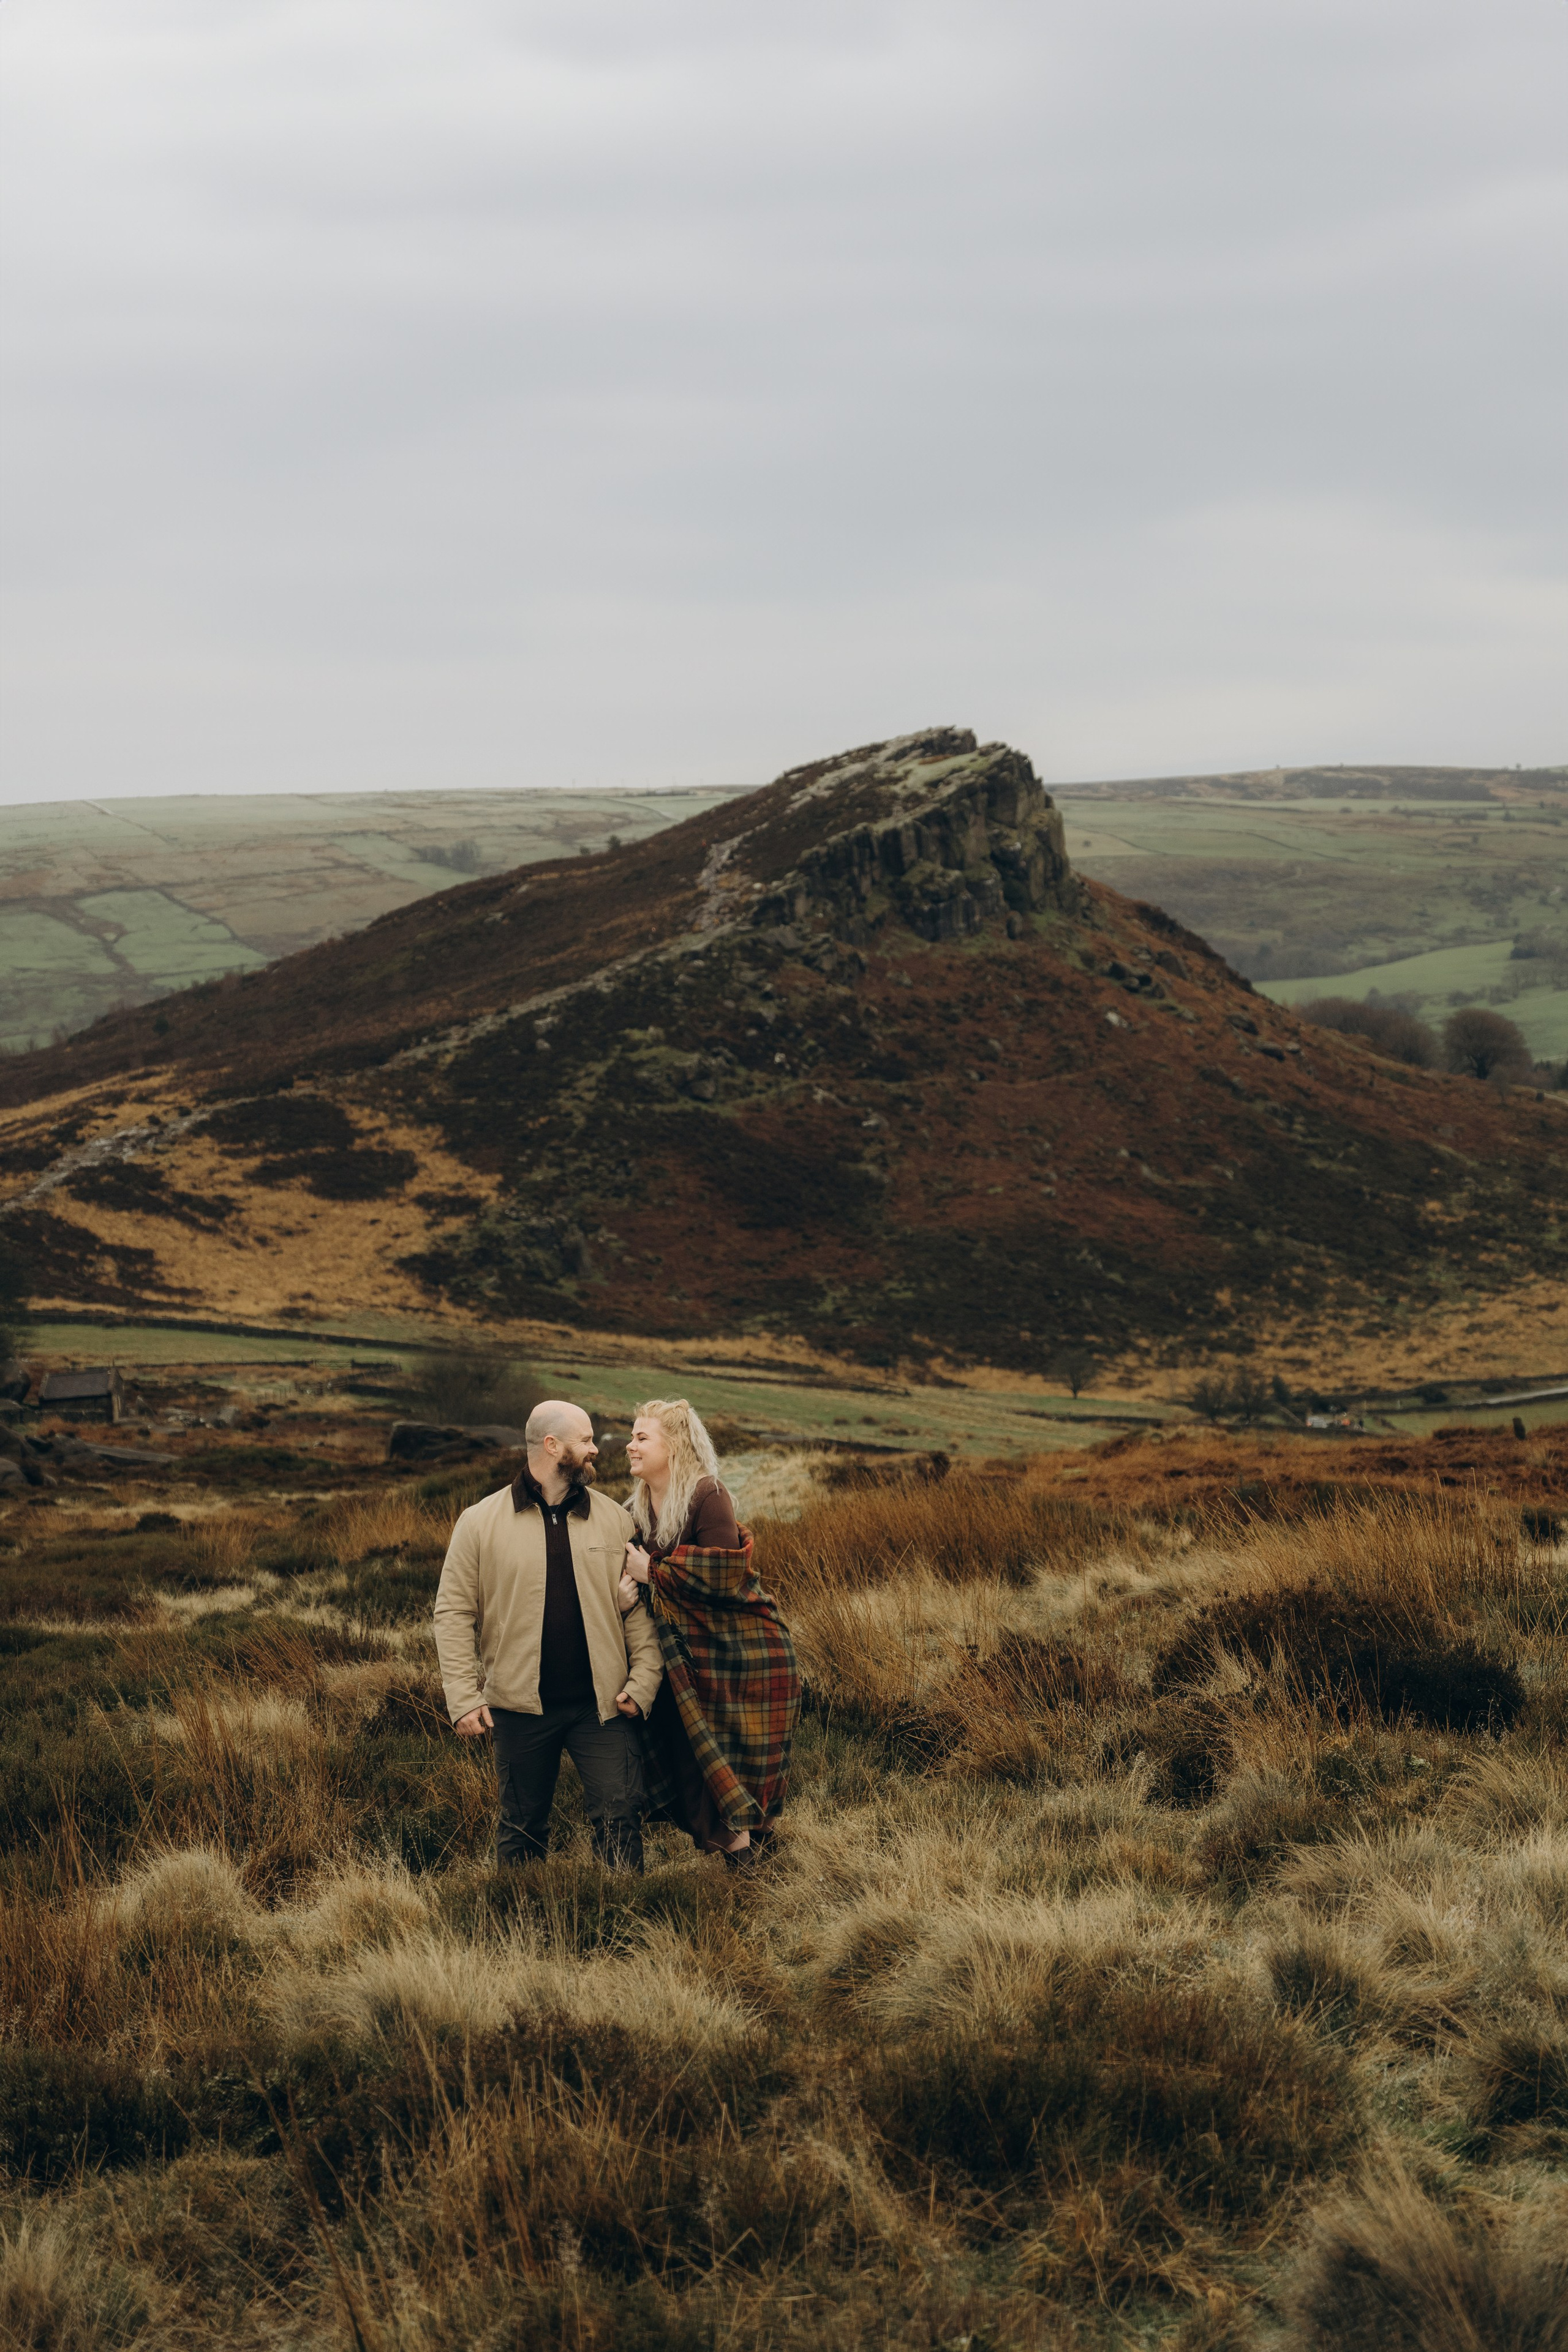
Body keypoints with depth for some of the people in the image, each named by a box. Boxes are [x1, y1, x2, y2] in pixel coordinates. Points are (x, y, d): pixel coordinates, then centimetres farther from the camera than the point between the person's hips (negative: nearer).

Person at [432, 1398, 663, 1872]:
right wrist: (464, 1698, -8)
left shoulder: (614, 1521, 6)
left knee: (619, 1819, -5)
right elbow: (454, 1613, -1)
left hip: (602, 1706, 1)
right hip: (520, 1708, -1)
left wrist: (643, 1682, -6)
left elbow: (641, 1608, 6)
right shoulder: (481, 1523, -1)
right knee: (523, 1830, 10)